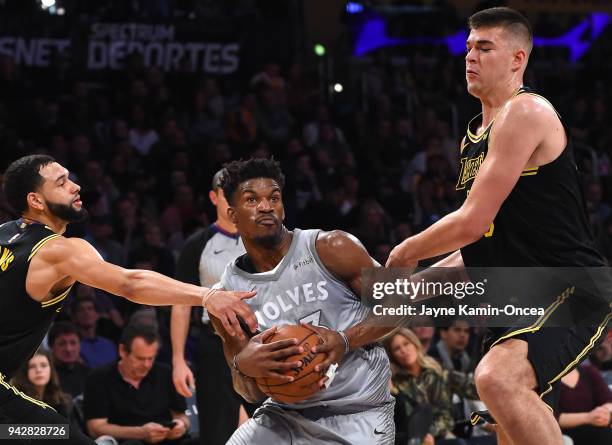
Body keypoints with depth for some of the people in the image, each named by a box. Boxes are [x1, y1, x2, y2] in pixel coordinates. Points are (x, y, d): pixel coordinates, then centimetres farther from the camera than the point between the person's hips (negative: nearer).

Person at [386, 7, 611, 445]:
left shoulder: (525, 112, -13)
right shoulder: (475, 136, 18)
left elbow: (472, 223, -17)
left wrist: (405, 252, -1)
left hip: (570, 292, -11)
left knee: (498, 377, -35)